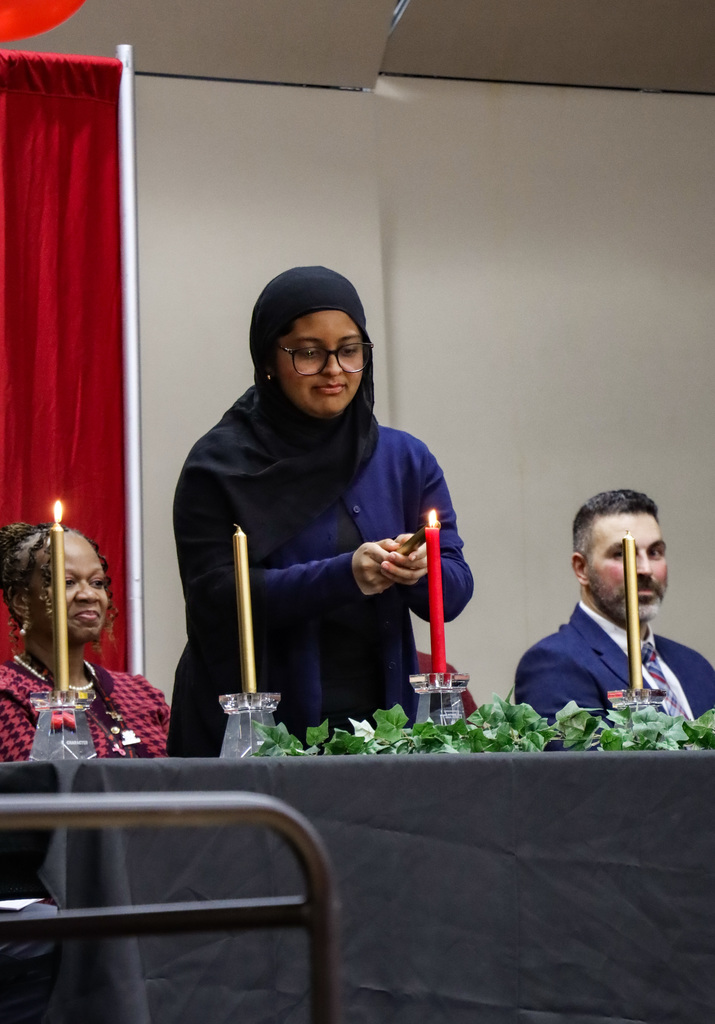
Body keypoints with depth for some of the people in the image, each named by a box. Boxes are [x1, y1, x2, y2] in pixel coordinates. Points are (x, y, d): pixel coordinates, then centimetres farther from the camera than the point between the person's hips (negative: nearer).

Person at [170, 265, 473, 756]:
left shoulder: (405, 459, 8)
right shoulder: (220, 466, -3)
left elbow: (455, 591, 4)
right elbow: (216, 597, -12)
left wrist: (423, 568, -20)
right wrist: (344, 576, -23)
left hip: (378, 724, 3)